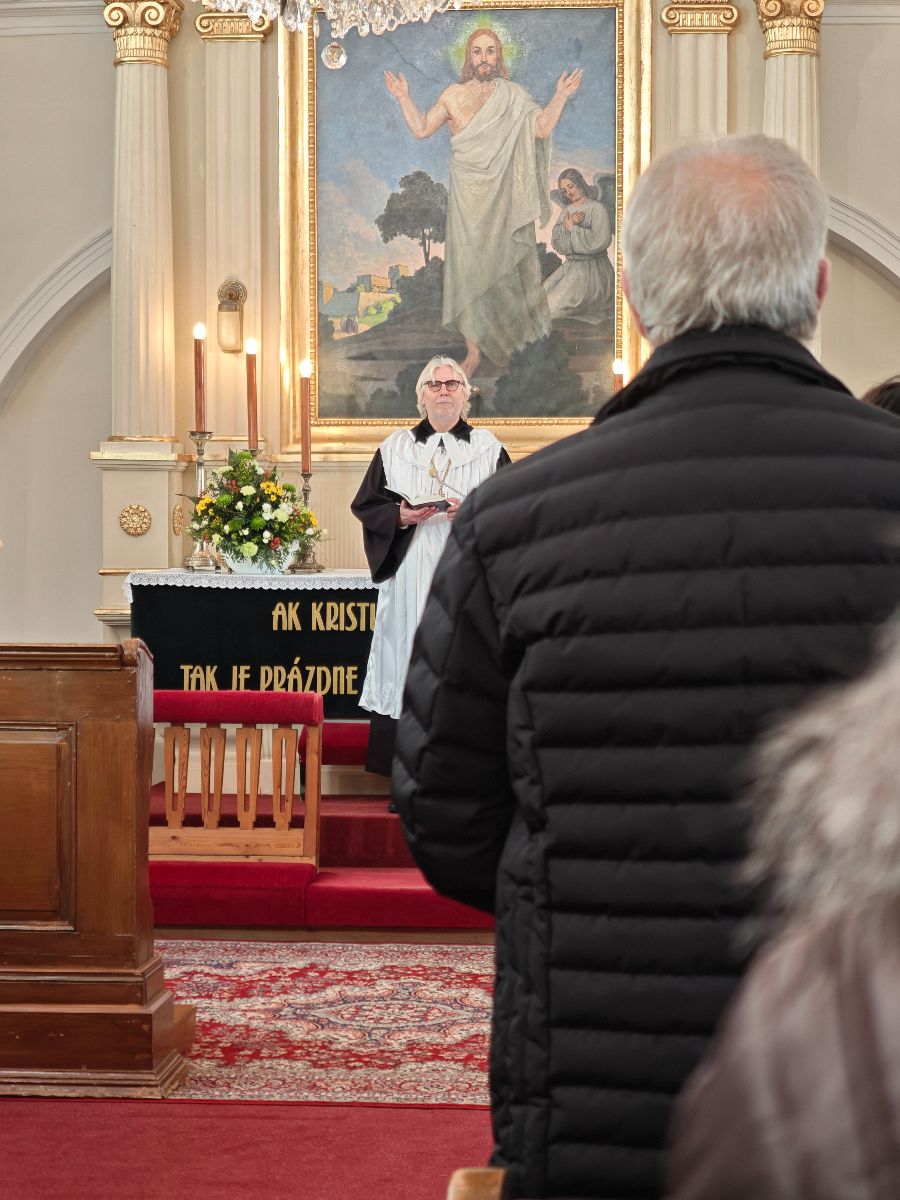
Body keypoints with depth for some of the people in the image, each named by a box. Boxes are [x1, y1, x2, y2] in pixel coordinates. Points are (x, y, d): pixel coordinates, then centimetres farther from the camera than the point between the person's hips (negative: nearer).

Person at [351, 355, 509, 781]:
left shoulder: (488, 448, 10)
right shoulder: (395, 447, 13)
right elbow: (365, 505, 9)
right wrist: (400, 516, -10)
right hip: (409, 581, 1)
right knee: (409, 665, -3)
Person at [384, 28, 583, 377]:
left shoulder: (513, 97, 4)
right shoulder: (453, 95, 8)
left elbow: (542, 128, -6)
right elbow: (422, 128, 11)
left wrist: (561, 96, -14)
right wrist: (403, 99, 4)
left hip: (502, 195, 0)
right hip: (467, 195, 0)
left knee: (501, 264, 7)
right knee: (468, 266, -4)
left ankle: (503, 340, 21)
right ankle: (474, 348, -1)